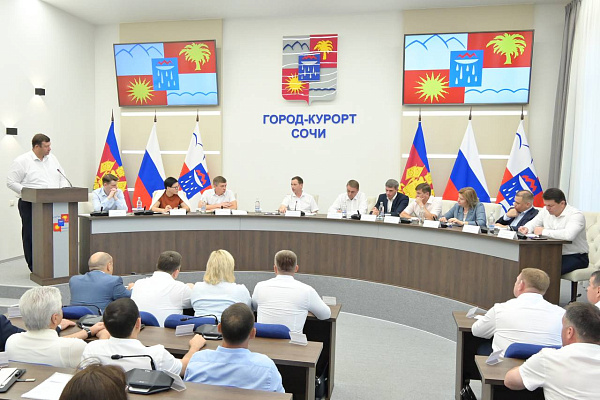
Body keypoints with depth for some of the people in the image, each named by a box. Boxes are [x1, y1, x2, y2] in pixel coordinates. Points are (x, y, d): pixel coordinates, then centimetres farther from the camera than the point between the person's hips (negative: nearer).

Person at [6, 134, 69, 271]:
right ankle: (34, 267, 10)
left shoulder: (52, 158, 14)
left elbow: (62, 178, 18)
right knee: (31, 236, 1)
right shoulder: (22, 161, -4)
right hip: (30, 205, -5)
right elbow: (11, 182, -5)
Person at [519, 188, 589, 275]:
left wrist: (543, 231, -24)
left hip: (575, 257, -6)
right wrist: (526, 228, -7)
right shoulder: (546, 211, 5)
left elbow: (569, 235, -36)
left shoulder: (576, 215, -17)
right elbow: (533, 223, 19)